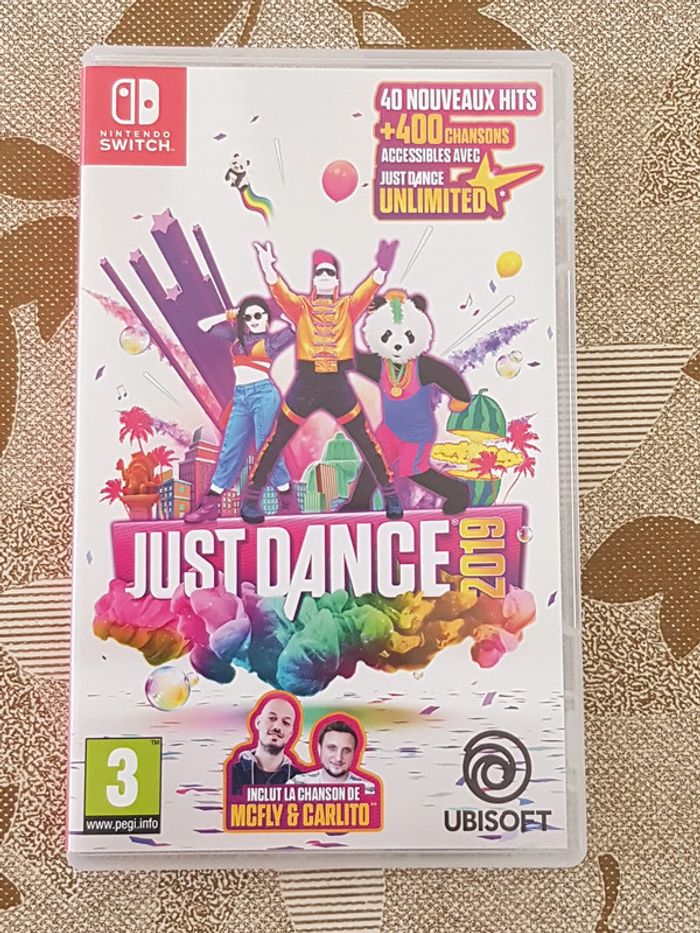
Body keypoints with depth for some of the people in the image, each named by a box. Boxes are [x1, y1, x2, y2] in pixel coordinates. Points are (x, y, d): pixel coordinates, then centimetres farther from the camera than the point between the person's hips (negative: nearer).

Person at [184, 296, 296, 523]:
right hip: (240, 398, 5)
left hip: (263, 394, -5)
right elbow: (204, 325, 22)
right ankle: (209, 506, 8)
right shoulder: (237, 335, 18)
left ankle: (288, 503, 7)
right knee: (230, 451, 6)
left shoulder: (272, 339, 4)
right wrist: (230, 315, 16)